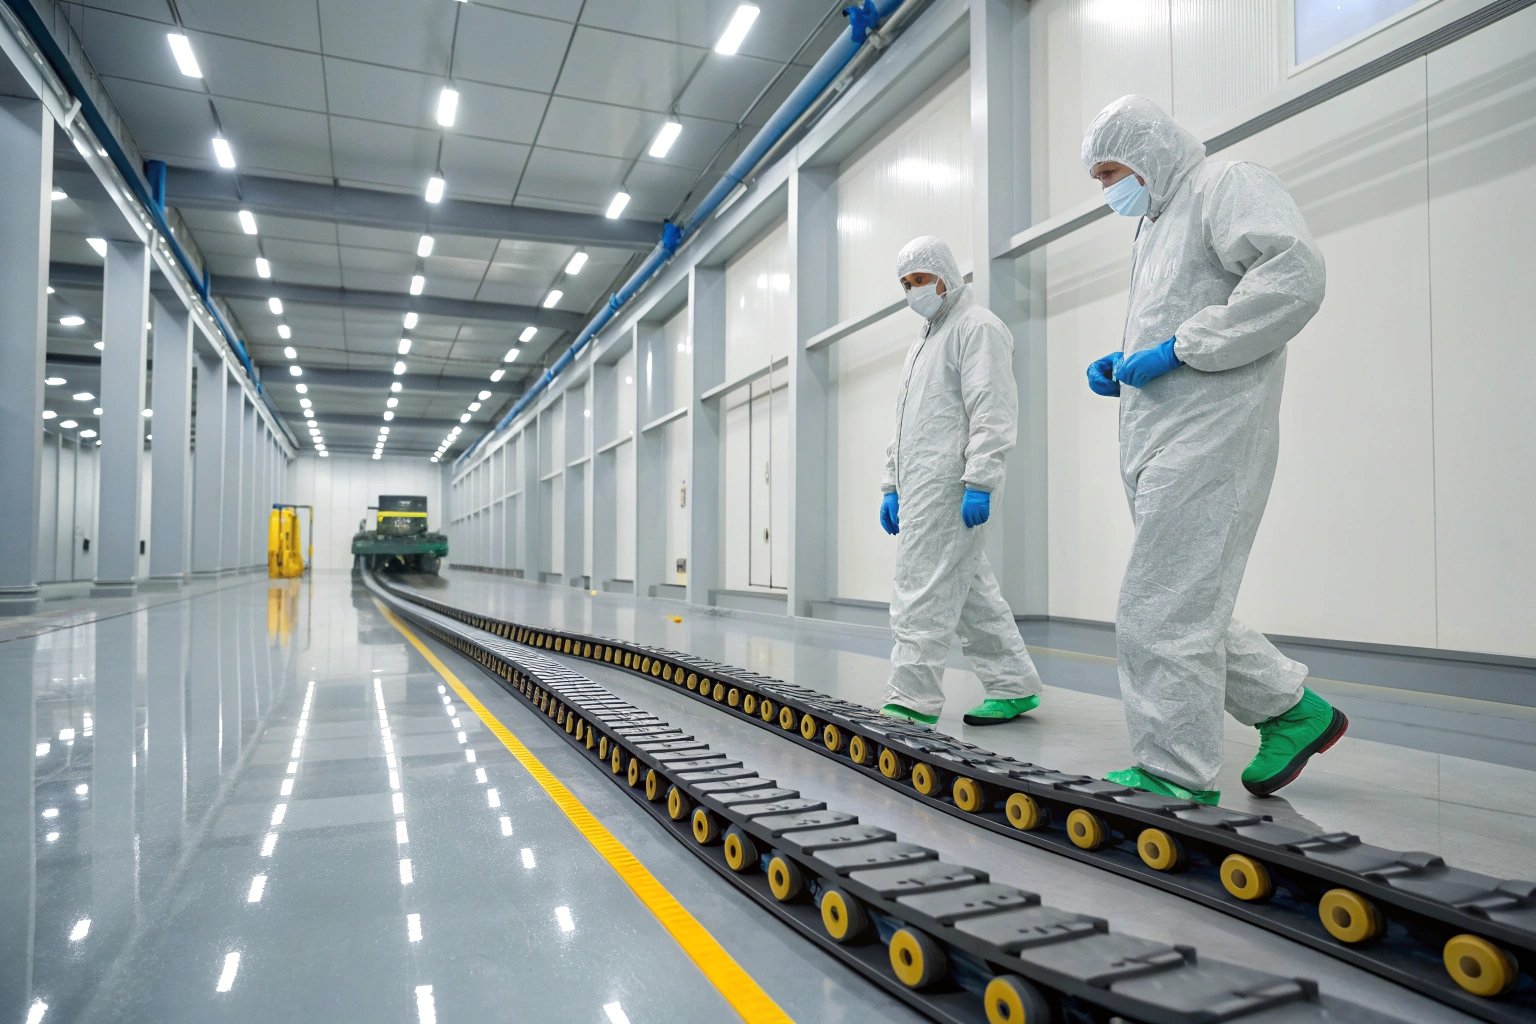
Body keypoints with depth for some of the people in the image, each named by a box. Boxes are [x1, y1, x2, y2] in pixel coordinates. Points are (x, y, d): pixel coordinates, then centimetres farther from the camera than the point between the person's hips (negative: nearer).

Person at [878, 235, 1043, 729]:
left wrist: (979, 483, -22)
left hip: (949, 485, -10)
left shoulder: (977, 327, -3)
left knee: (924, 592, -11)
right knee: (969, 588, 11)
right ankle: (1014, 685, 18)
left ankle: (911, 700, -7)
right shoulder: (924, 340, 27)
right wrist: (891, 485, 22)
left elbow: (992, 413, -14)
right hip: (921, 486, 10)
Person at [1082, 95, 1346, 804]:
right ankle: (1292, 710, 26)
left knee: (1162, 614, -9)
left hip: (1206, 440, -10)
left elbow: (1295, 274, -20)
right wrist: (1123, 367, 13)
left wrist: (1180, 348, -19)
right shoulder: (1153, 227, 26)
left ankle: (1175, 778, 2)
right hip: (1159, 448, 10)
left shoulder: (1227, 186, -2)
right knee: (1187, 610, 13)